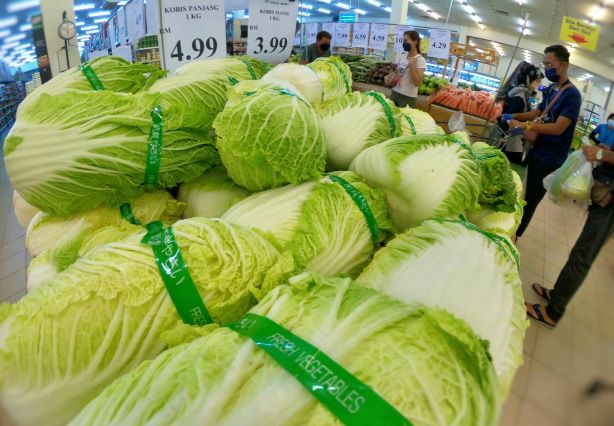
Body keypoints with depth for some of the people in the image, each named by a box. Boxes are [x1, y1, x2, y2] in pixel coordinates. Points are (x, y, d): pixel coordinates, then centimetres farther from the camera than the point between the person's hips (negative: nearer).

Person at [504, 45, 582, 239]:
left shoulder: (572, 95, -20)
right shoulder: (550, 89, 7)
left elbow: (558, 128, -26)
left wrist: (524, 125, -32)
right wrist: (514, 116, 0)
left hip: (550, 159, -8)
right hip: (536, 151, 8)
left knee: (530, 200, 4)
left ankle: (514, 236, 18)